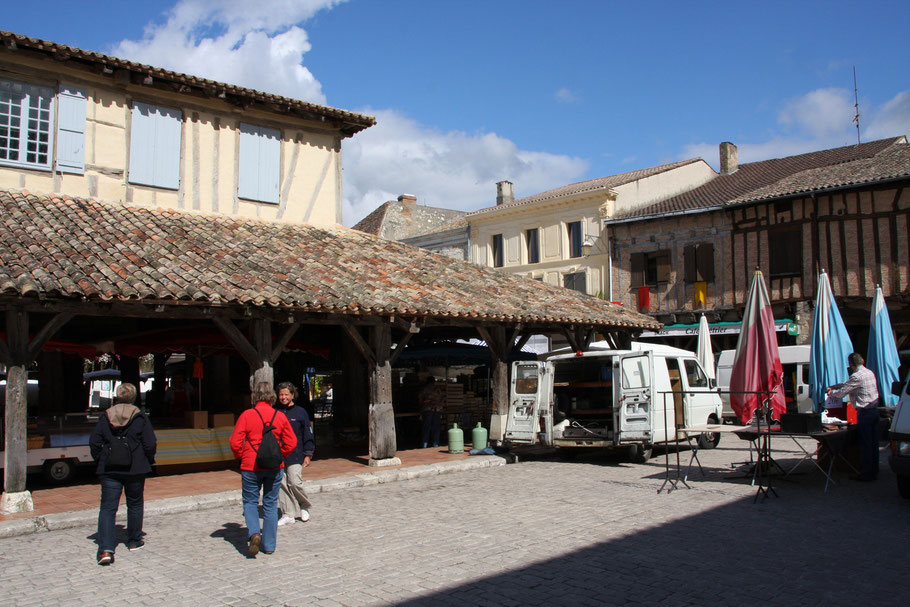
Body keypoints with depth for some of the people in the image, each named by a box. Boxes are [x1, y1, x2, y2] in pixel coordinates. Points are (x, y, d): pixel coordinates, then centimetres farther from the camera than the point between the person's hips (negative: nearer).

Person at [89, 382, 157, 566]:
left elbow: (94, 442, -2)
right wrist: (148, 461, 9)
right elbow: (150, 444, -8)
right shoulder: (141, 418, -4)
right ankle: (134, 542, 27)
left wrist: (100, 461, 10)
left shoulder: (105, 417, 2)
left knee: (107, 507, -1)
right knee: (134, 504, 16)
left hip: (109, 470, 1)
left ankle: (106, 549, -15)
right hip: (135, 469, -1)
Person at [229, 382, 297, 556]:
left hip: (251, 467, -2)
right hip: (275, 467, 2)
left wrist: (241, 457, 7)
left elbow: (235, 442, -10)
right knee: (270, 504, 12)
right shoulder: (280, 416, -1)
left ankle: (254, 533, -10)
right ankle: (269, 544, 15)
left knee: (250, 501, 13)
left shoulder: (246, 415, -8)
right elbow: (291, 442, 0)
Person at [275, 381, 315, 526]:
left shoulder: (300, 412, 1)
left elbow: (308, 434, 3)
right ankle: (288, 515, 11)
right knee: (281, 484, 1)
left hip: (295, 456, -3)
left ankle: (304, 506, 18)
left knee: (295, 483, -9)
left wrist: (308, 455, -1)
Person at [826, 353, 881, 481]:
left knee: (865, 444, -2)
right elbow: (848, 384, 23)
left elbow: (841, 393, -11)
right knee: (873, 443, 12)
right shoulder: (870, 373, 12)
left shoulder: (856, 376, -17)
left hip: (865, 412, -9)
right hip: (875, 409, 9)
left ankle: (866, 474, 3)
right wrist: (834, 386, 22)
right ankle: (874, 472, 20)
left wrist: (830, 392, 8)